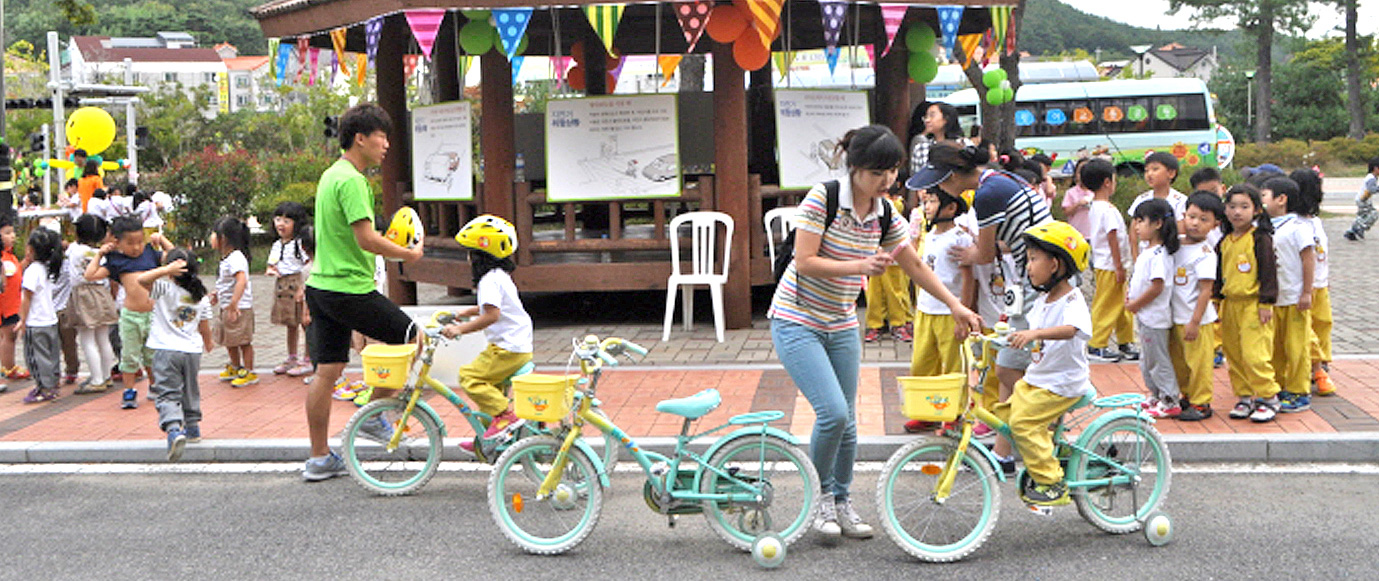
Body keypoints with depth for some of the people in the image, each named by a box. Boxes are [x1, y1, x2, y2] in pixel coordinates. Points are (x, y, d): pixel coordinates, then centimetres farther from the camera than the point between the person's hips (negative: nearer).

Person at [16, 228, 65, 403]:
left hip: (36, 323, -8)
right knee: (51, 354, 14)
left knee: (36, 356, -2)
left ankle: (45, 389, 0)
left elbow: (27, 298, -15)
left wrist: (23, 321, -10)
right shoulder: (48, 268, 6)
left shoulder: (32, 270, -18)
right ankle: (52, 385, 22)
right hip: (51, 320, 8)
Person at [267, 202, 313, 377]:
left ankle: (308, 360, 2)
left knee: (306, 323, -4)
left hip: (299, 284, -7)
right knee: (290, 325, 15)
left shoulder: (300, 243, -8)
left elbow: (309, 265, -12)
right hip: (282, 287, 7)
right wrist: (271, 270, -1)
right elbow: (271, 264, 24)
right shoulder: (277, 245, 15)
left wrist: (302, 288, -19)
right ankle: (291, 358, 23)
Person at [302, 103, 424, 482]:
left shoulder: (330, 175, 15)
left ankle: (319, 458, 14)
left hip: (321, 285, 10)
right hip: (350, 290, -10)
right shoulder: (350, 180, -16)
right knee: (411, 338, 5)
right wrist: (409, 254, -9)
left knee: (327, 372, 10)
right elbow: (367, 240, -22)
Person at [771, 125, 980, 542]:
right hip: (798, 321, -6)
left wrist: (956, 306, 8)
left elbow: (915, 266, 12)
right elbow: (804, 262, -20)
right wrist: (860, 266, -29)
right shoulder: (823, 198, -17)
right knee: (833, 413, -17)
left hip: (842, 326, 6)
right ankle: (822, 495, 6)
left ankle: (842, 503, 23)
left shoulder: (885, 215, 0)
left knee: (847, 421, 6)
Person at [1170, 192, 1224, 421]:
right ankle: (1186, 397, 33)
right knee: (1179, 363, 17)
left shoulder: (1205, 253, -16)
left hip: (1198, 319, -8)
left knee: (1198, 362, 1)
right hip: (1176, 317, 8)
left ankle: (1201, 403, 12)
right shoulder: (1177, 245, 6)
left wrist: (1195, 322, -19)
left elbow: (1206, 291, -18)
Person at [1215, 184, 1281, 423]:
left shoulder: (1260, 238, -8)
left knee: (1254, 355, -11)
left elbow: (1269, 272, -10)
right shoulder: (1225, 241, 11)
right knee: (1233, 354, 9)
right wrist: (1217, 298, 18)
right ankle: (1245, 397, 20)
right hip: (1230, 303, 7)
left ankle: (1268, 398, 1)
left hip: (1253, 304, -7)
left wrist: (1266, 303, -12)